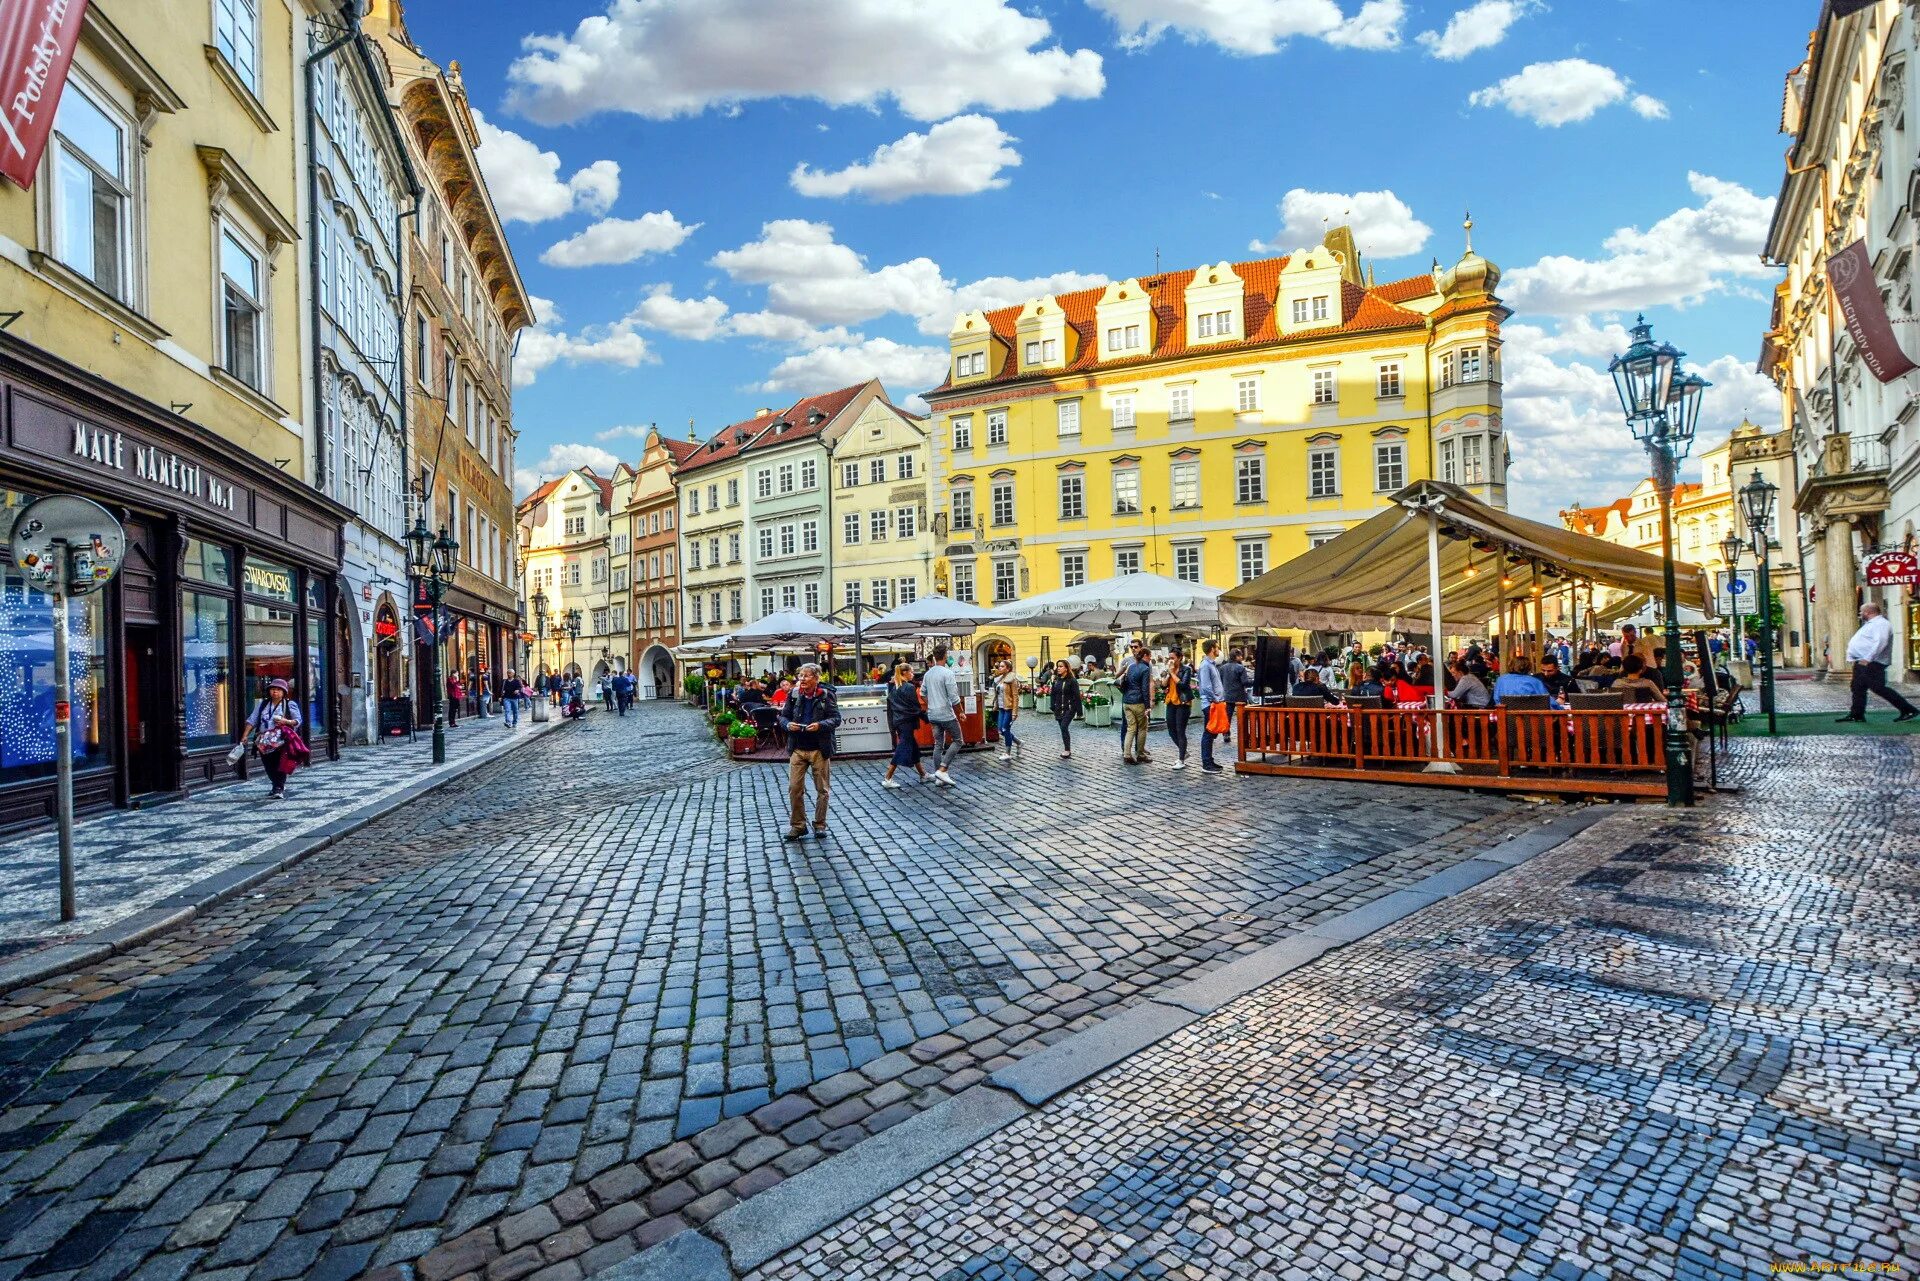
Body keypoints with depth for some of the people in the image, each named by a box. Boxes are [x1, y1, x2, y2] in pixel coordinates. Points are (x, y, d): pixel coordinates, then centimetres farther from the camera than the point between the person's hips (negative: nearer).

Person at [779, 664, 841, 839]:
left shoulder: (827, 695, -4)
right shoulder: (794, 695, 4)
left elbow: (836, 719, -7)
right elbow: (783, 716, 10)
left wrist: (820, 725, -24)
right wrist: (788, 725, -12)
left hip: (819, 750, -2)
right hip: (798, 749, 2)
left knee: (822, 789, 7)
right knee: (794, 788, 1)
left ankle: (820, 824, 21)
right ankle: (797, 825, 14)